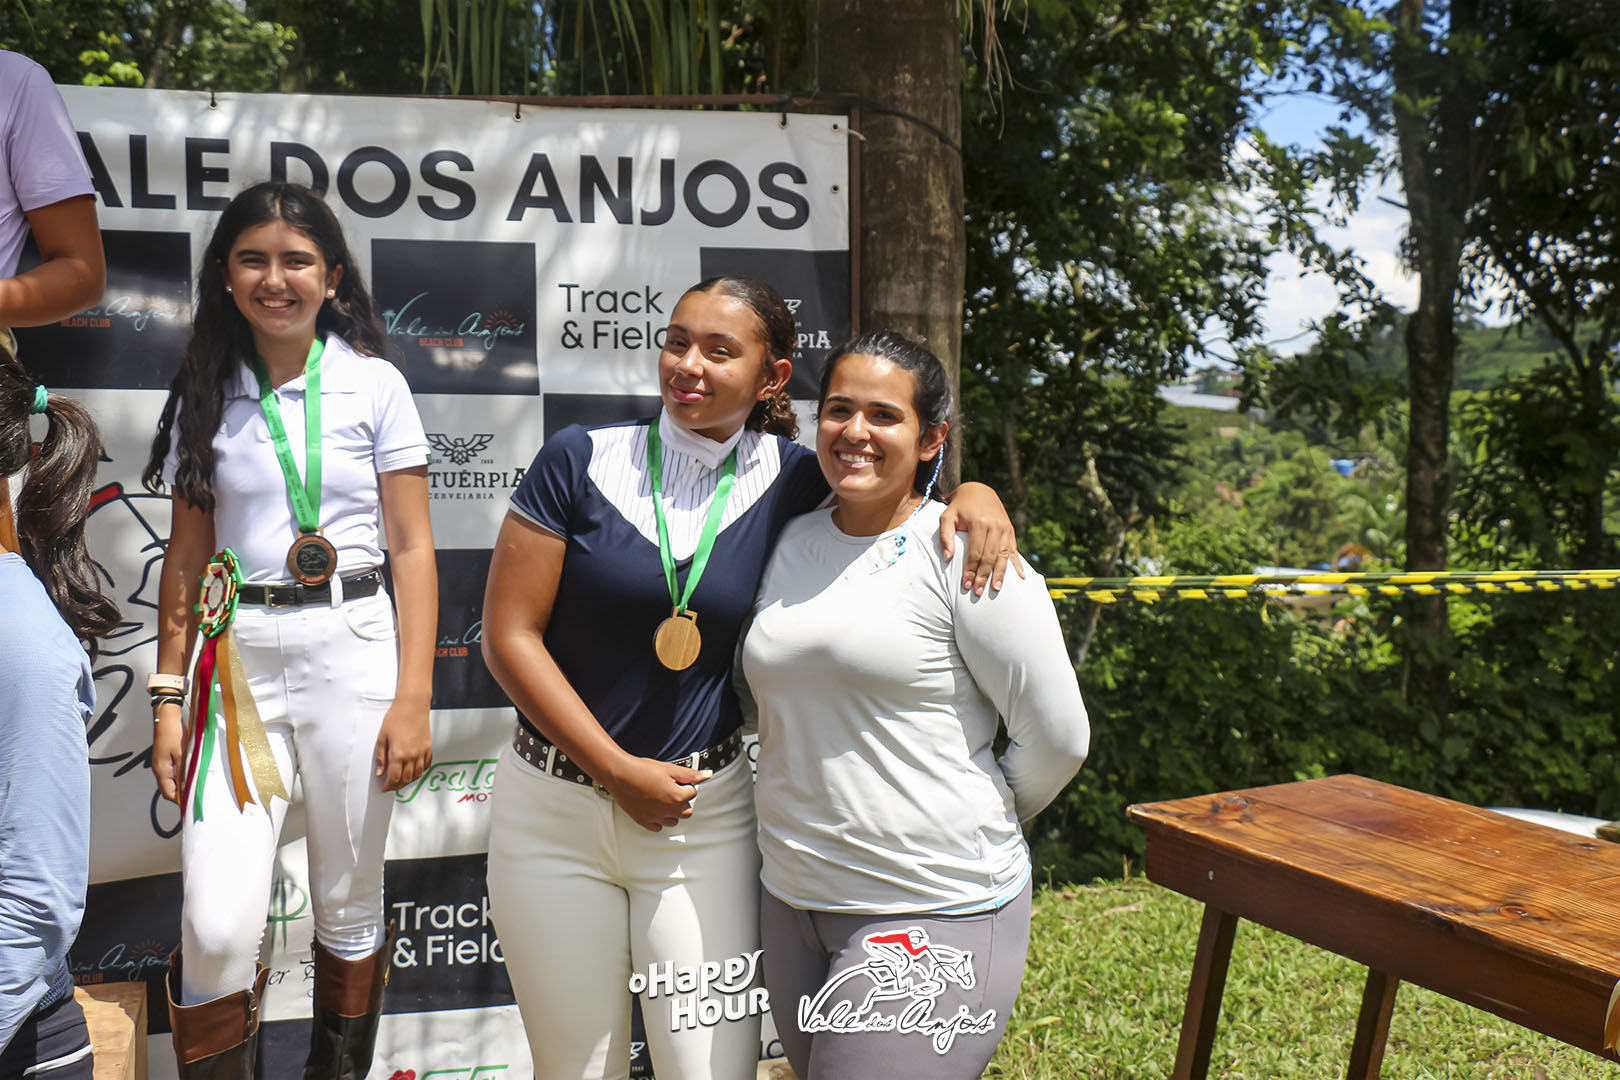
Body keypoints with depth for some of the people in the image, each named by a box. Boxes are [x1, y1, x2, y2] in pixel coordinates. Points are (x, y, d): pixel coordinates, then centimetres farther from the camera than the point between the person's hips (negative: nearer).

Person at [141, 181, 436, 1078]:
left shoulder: (375, 385, 1)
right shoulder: (206, 393, 8)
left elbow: (412, 549, -1)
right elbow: (186, 554, 10)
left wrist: (412, 699, -7)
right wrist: (169, 696, 3)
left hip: (353, 647, -1)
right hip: (237, 660, 2)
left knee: (348, 907, 10)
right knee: (217, 928, -8)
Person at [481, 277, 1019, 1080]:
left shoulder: (789, 483, -2)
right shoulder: (580, 462, -6)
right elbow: (509, 635, -7)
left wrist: (976, 493, -12)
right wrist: (619, 771, -11)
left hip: (704, 818, 0)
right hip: (553, 810, 0)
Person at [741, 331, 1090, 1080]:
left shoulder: (964, 555, -11)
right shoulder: (792, 545, 7)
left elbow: (1058, 740, -8)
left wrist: (979, 823, 4)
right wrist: (802, 836, 12)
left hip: (933, 912, -6)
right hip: (791, 898, 6)